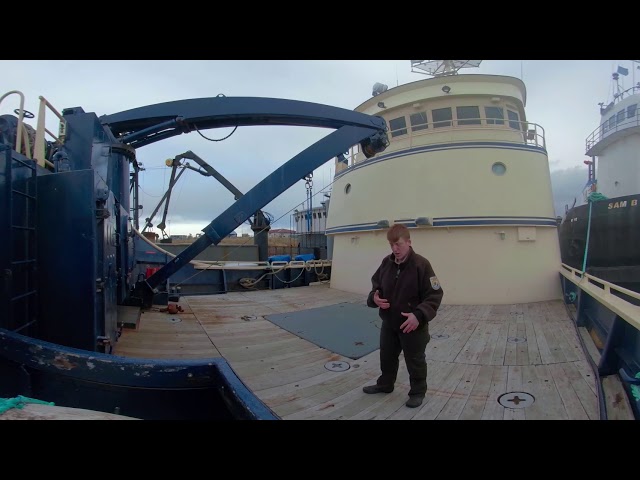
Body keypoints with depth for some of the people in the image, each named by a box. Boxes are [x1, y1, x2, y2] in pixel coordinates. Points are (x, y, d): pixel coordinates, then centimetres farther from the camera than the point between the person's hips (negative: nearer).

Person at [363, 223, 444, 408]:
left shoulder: (421, 264, -20)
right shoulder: (386, 263, -2)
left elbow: (434, 295, -19)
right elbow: (376, 285, 10)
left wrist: (419, 315, -31)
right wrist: (374, 298, -13)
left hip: (413, 325, -6)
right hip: (389, 323, 6)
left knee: (415, 361, 13)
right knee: (387, 356, 23)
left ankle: (417, 392, 35)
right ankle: (385, 384, 46)